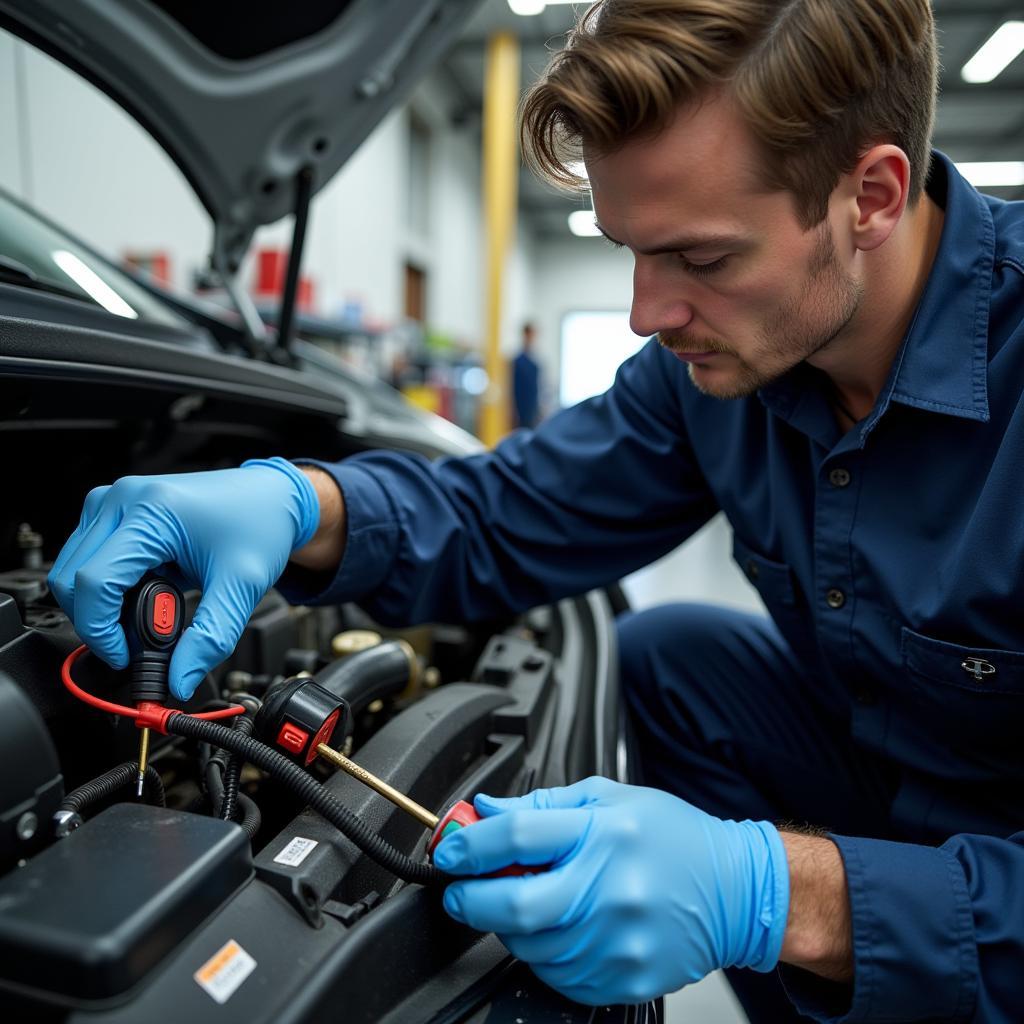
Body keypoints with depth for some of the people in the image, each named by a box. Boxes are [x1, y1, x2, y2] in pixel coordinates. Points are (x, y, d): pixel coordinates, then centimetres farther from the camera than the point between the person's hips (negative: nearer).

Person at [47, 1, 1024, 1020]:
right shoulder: (714, 353, -11)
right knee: (663, 655, -10)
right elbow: (501, 518, -7)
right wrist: (294, 502, -24)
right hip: (870, 764, 5)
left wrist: (777, 894, -41)